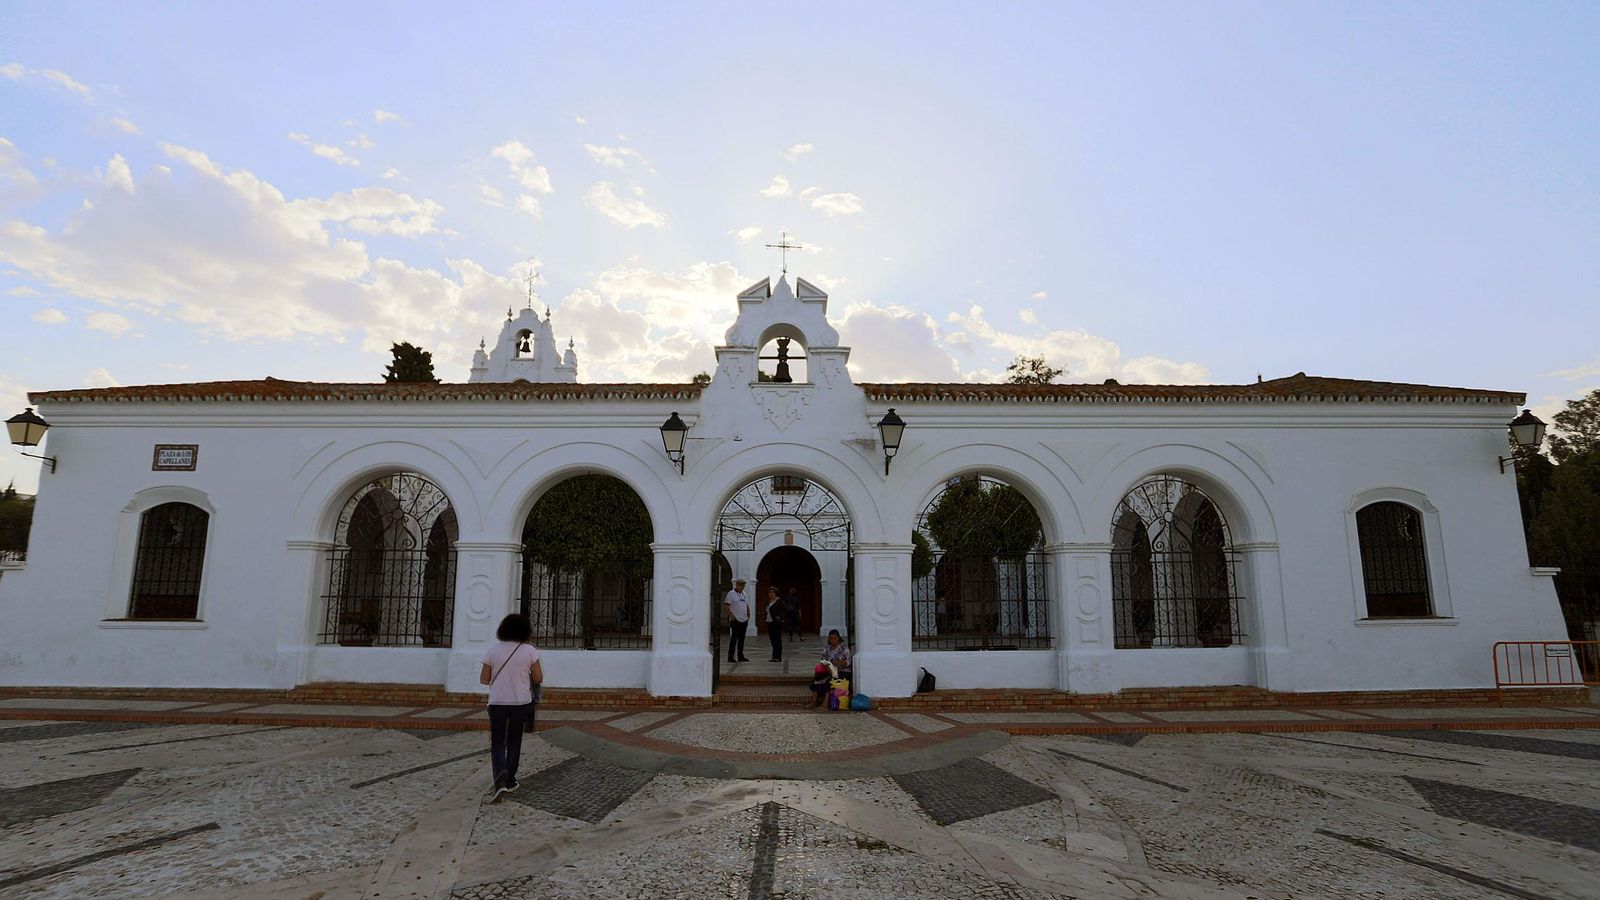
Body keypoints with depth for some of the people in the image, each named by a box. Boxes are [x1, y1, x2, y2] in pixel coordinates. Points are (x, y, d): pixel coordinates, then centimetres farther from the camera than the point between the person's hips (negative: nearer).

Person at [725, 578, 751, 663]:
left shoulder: (744, 594, 16)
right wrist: (731, 614, -19)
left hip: (744, 620, 7)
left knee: (742, 639, 11)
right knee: (734, 639, -6)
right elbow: (727, 605, -11)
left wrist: (748, 613, 11)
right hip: (735, 620, -7)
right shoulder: (731, 593, -5)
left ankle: (740, 656, 19)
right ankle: (730, 657, -2)